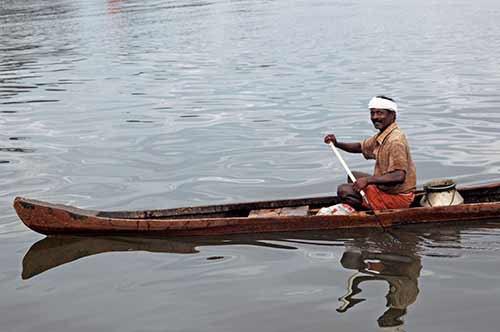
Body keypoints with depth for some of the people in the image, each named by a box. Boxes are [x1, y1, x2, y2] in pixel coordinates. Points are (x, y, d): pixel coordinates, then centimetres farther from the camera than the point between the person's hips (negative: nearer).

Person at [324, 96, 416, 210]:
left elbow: (399, 176, -34)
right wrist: (337, 144, 5)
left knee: (344, 191, -10)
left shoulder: (395, 141, -25)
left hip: (397, 197, -10)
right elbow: (361, 147, 21)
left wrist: (368, 180, -31)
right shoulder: (382, 135, 7)